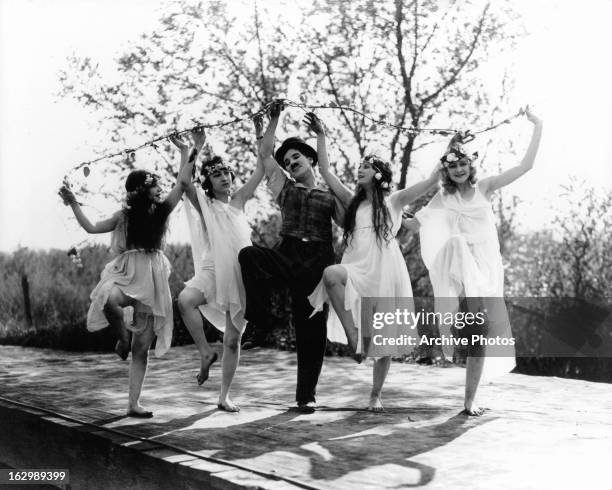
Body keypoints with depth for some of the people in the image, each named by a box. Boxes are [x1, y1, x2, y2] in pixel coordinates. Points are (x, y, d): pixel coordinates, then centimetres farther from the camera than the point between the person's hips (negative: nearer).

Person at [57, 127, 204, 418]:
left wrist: (195, 150, -5)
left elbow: (182, 183, 1)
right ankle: (122, 337, -9)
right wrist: (73, 204, 10)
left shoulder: (162, 211, 8)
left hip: (152, 281, 1)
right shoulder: (124, 216, 9)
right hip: (126, 274, -1)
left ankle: (133, 404, 3)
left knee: (141, 348, 0)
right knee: (108, 298, -39)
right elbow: (91, 228, 14)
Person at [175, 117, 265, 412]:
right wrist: (186, 152, -22)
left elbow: (262, 169, 6)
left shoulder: (238, 201, 10)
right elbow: (185, 183, -15)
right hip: (212, 271, -2)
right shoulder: (204, 204, 3)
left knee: (233, 340, 4)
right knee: (185, 300, -35)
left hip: (240, 275, 2)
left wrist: (261, 136, -1)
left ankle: (224, 396, 16)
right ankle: (205, 352, -15)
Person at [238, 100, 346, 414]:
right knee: (249, 254, -31)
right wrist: (274, 119, 8)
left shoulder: (329, 197, 16)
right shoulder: (284, 188, 17)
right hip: (287, 255, 0)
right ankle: (257, 315, -21)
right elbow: (264, 153, 12)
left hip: (317, 263, 0)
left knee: (312, 330, -2)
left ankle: (306, 395, 8)